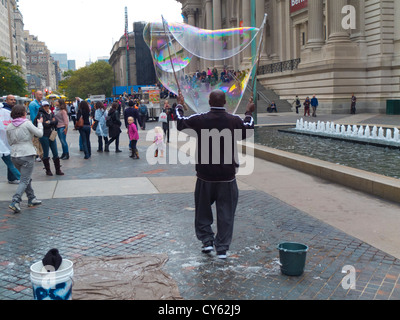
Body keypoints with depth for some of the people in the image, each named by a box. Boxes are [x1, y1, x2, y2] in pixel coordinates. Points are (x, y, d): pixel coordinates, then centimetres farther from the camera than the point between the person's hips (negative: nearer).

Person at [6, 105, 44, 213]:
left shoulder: (9, 127, 6)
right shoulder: (27, 123, -10)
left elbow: (10, 142, 13)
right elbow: (39, 134, -4)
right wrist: (40, 123, 11)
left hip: (14, 155, 6)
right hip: (27, 155, -6)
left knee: (26, 178, 21)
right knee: (24, 180, -4)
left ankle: (32, 199, 26)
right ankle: (15, 202, -17)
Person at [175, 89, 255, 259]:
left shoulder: (200, 119, -10)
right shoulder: (235, 120, -7)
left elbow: (180, 123, 10)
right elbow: (248, 132, 15)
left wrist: (179, 106, 27)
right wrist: (249, 114, 32)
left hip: (205, 175, 0)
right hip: (227, 176, 0)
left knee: (203, 209, 19)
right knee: (226, 212, 9)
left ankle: (207, 240, 18)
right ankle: (222, 248, 11)